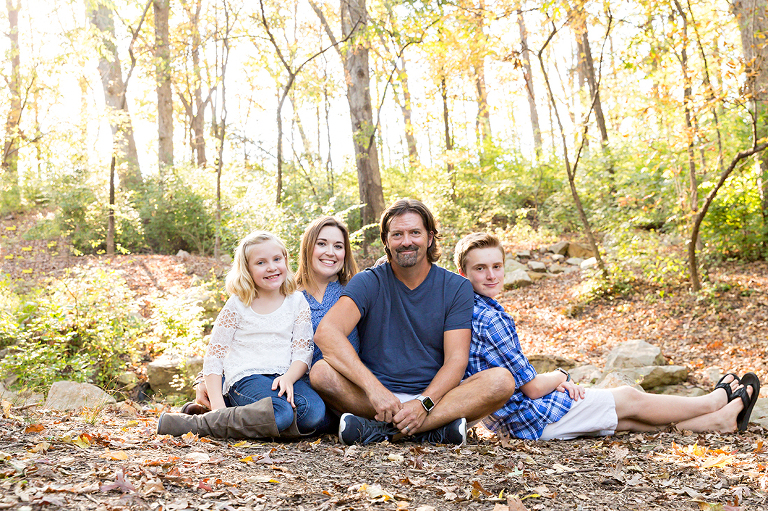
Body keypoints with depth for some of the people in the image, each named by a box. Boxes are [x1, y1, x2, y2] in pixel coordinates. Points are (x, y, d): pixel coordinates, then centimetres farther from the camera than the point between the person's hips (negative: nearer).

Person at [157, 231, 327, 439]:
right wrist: (217, 405, -8)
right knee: (280, 414, -35)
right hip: (246, 376, -3)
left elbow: (303, 351, 5)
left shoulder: (297, 301, 12)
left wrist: (288, 378, -18)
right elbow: (214, 355, 4)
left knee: (315, 412, -30)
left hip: (286, 376, 3)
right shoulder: (238, 305, 6)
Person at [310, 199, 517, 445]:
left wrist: (424, 403, -24)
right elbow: (327, 332, -18)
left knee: (502, 380, -24)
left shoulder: (456, 288, 4)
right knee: (321, 372, -27)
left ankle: (382, 430, -30)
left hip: (434, 395, 1)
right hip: (375, 396, -1)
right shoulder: (368, 283, 0)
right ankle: (433, 429, -29)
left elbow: (456, 361, -4)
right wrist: (374, 388, -31)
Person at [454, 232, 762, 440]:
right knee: (631, 399, 8)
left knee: (624, 419, 17)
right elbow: (532, 387, -22)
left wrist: (555, 382, 3)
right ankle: (720, 399, 30)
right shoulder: (491, 318, -26)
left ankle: (720, 421, 29)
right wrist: (559, 377, -1)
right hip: (536, 419, -9)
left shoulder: (469, 311, 5)